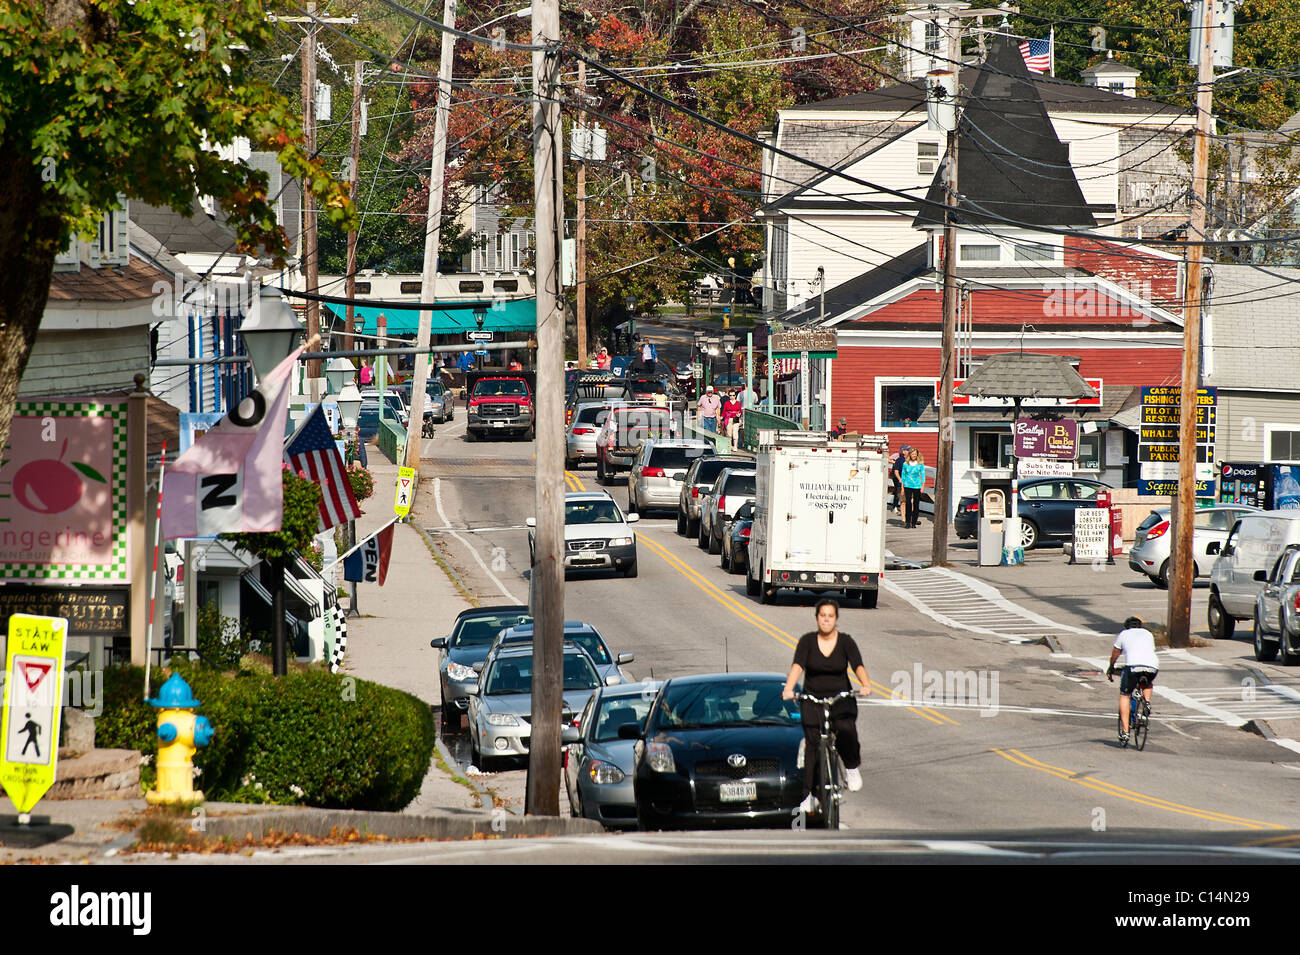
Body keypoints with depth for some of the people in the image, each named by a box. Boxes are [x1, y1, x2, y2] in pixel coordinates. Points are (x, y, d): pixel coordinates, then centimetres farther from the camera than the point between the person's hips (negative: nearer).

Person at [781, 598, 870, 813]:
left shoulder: (845, 642, 0)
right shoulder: (807, 641, -1)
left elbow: (858, 666, -14)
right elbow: (797, 666, -15)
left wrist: (865, 685, -34)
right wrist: (788, 689, -33)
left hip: (841, 698, 0)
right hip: (812, 699, 0)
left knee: (846, 731, -29)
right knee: (812, 744, -13)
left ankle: (852, 768, 0)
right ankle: (809, 795, -6)